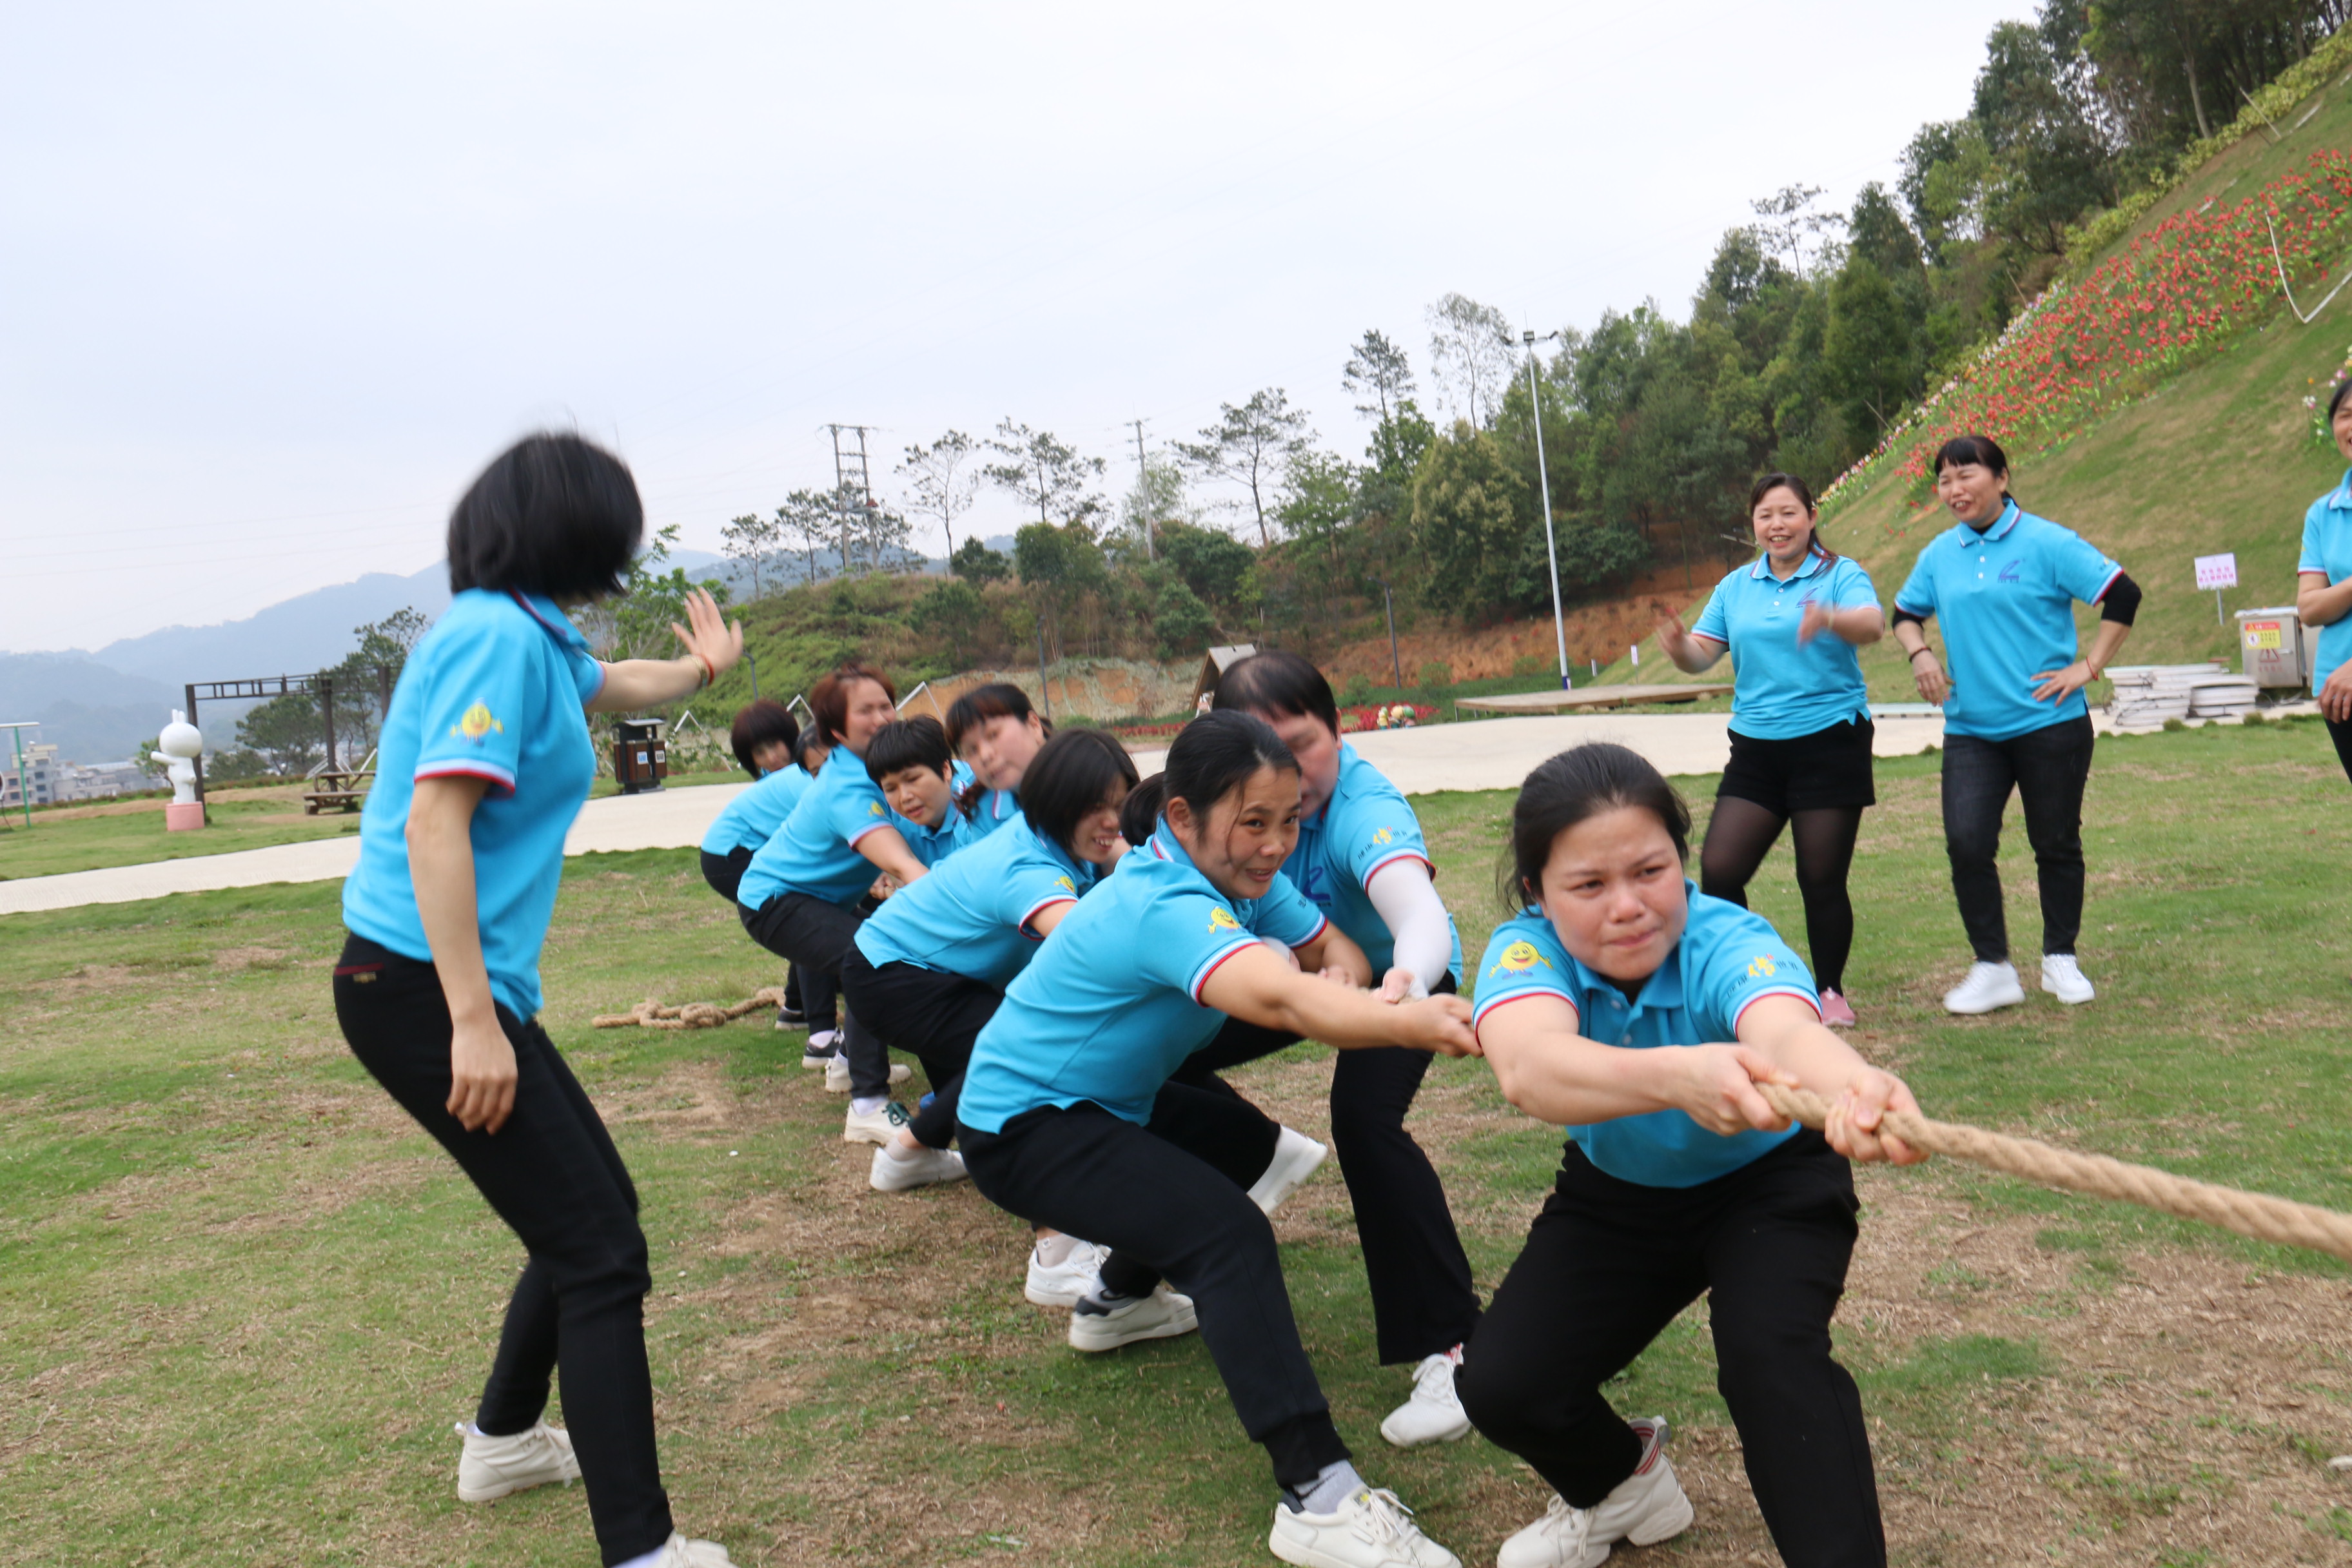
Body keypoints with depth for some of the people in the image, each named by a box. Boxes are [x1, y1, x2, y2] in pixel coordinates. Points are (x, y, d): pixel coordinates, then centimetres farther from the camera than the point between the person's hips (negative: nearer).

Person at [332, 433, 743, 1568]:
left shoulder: (526, 634, 13)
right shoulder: (500, 637, -16)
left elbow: (611, 688, 39)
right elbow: (434, 819, -25)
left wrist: (698, 671, 30)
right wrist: (472, 1021, -27)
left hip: (458, 985, 10)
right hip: (425, 991, -10)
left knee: (591, 1210, 20)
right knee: (599, 1250, -10)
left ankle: (502, 1442, 37)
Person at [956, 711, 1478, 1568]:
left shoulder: (1239, 876, -4)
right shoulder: (1164, 908, -33)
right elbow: (1278, 997, -50)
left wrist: (1370, 994, -31)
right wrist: (1410, 1024, -65)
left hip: (1100, 1101, 10)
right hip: (1019, 1128, -10)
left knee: (1242, 1137, 28)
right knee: (1227, 1232, -27)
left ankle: (1121, 1299, 43)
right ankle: (1318, 1498, -27)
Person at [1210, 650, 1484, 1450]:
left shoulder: (1365, 809, -40)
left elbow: (1421, 913, -59)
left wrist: (1408, 980, -80)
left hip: (1393, 971, -6)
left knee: (1364, 1118, -31)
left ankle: (1446, 1346, -22)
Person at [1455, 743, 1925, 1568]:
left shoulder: (1730, 945, -32)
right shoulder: (1527, 951, -27)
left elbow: (1785, 1031, -56)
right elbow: (1528, 1066, -51)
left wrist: (1853, 1089, -81)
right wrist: (1676, 1075, -72)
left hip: (1771, 1183, -2)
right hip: (1615, 1194, 3)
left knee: (1768, 1354, -31)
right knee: (1501, 1384, -10)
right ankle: (1623, 1481, 22)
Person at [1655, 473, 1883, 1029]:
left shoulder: (1841, 574, -1)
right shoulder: (1735, 587, 12)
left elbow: (1872, 626, -20)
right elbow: (1703, 654, 6)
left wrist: (1830, 619, -43)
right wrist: (1679, 646, -18)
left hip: (1830, 745, -4)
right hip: (1756, 748, 4)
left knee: (1822, 879, 0)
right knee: (1718, 870, -6)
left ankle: (1831, 992, 21)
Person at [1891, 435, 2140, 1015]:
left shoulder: (2047, 542, -7)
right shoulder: (1939, 555, 6)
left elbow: (2123, 596, -6)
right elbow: (1906, 613, 22)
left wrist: (2088, 668, -9)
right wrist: (1920, 654, 3)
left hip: (2050, 723, -3)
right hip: (1970, 729, 3)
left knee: (2056, 844, 8)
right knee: (1966, 843, -10)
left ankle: (2060, 960, 27)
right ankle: (1992, 968, 4)